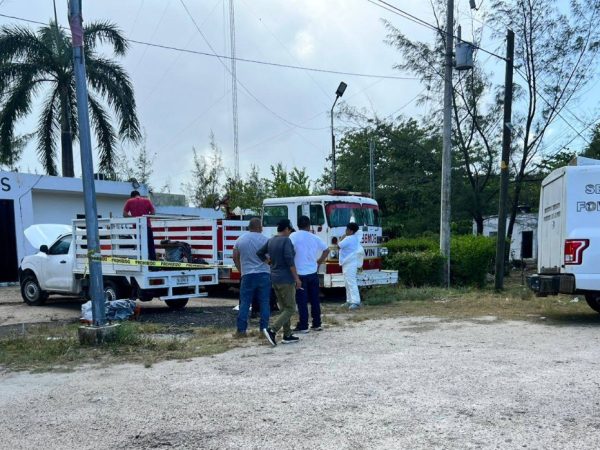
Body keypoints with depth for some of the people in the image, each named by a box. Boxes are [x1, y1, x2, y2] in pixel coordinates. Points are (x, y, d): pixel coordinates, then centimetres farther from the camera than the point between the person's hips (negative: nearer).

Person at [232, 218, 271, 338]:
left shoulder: (240, 239, 5)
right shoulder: (265, 240, -5)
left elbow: (235, 258, 10)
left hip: (247, 275, 2)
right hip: (264, 275, -2)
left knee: (244, 303, 7)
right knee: (264, 303, 5)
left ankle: (241, 330, 7)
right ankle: (264, 329, 6)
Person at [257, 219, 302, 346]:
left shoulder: (271, 241, 8)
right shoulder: (286, 241, -14)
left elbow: (260, 253, 15)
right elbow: (289, 260, -21)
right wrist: (297, 278, -16)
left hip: (274, 278, 8)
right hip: (286, 279, -8)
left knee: (284, 308, 14)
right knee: (290, 308, -2)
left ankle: (287, 335, 17)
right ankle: (272, 330, -15)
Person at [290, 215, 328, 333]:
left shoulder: (293, 236, -9)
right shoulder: (314, 237, 5)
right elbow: (326, 250, 11)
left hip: (300, 274, -4)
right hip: (313, 273, 4)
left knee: (302, 301, 1)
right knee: (315, 299, 13)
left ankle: (303, 326, 4)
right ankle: (317, 324, 18)